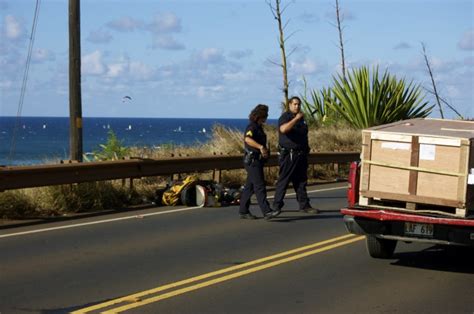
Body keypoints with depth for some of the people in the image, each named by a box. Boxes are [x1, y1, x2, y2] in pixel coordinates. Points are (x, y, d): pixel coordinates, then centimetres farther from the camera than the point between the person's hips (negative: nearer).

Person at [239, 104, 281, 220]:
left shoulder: (258, 127, 18)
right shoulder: (252, 127, -13)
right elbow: (247, 139, -33)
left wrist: (265, 151, 18)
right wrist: (261, 147, -42)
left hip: (257, 160, 10)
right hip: (252, 160, -10)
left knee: (250, 186, 12)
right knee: (260, 186, -13)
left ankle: (243, 211, 16)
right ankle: (267, 212, -17)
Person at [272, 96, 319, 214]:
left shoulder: (301, 118, 18)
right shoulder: (285, 117, -8)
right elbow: (283, 129, -30)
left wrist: (306, 150, 24)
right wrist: (296, 119, -29)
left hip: (301, 155, 8)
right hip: (288, 155, -8)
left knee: (301, 181, 9)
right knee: (283, 181, -5)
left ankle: (304, 205, 13)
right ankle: (276, 206, -2)